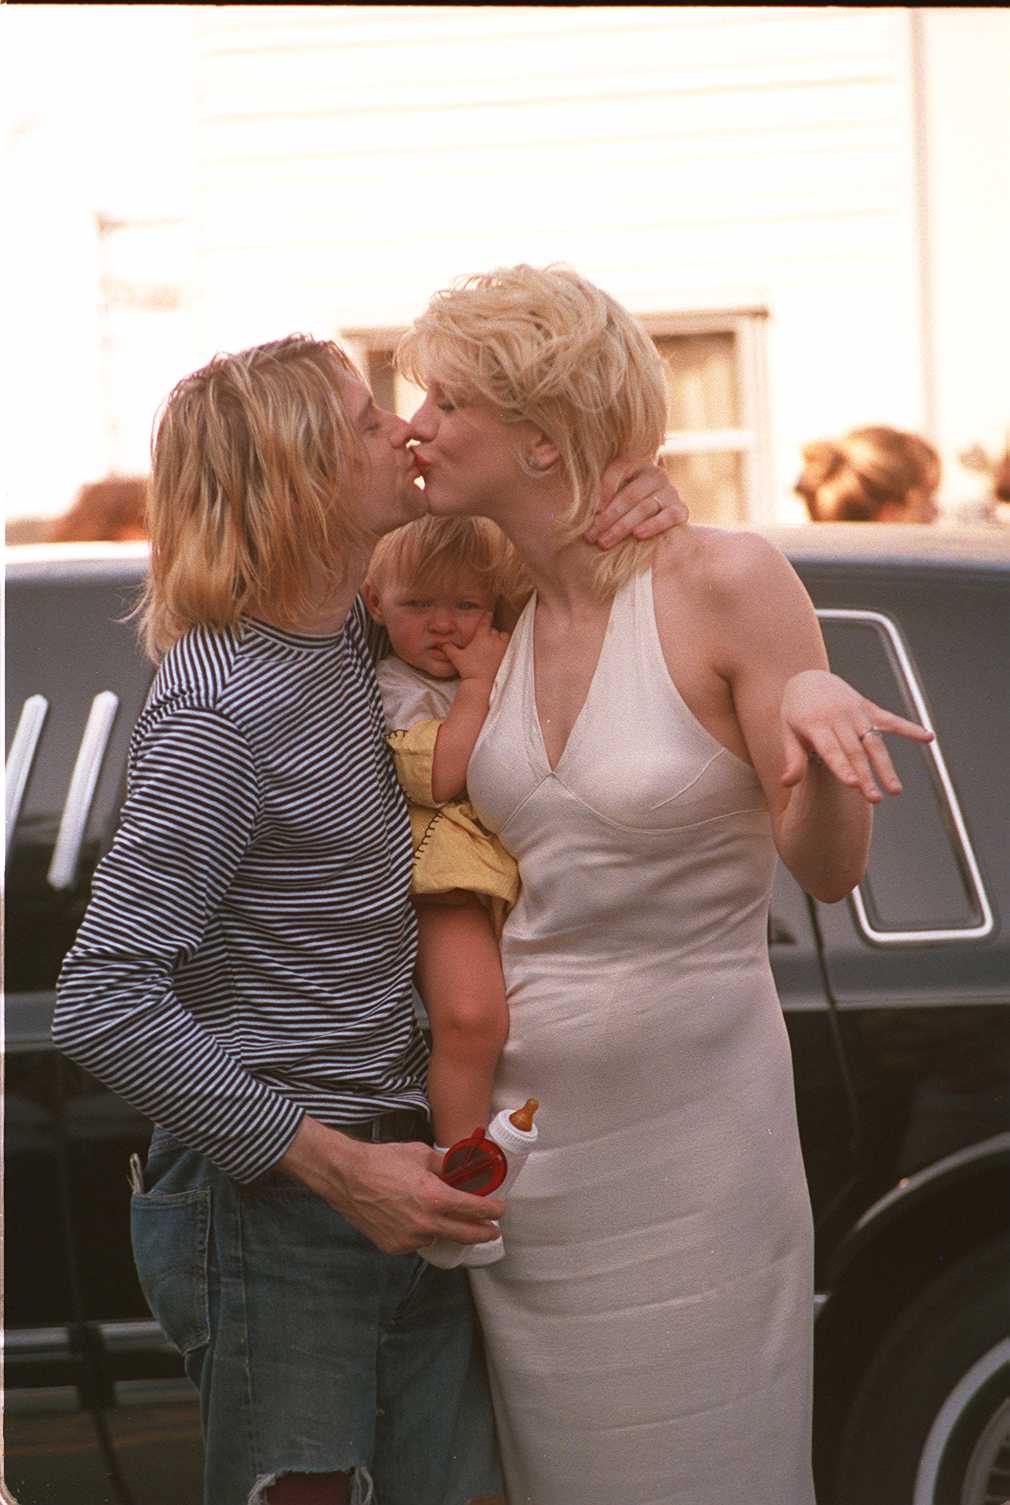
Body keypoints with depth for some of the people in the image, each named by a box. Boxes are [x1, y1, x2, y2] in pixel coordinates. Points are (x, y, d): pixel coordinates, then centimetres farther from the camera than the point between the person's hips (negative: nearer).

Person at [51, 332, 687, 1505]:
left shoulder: (355, 636, 6)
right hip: (265, 1214, -8)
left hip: (385, 1184, 8)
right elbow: (104, 1010, -22)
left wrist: (632, 498, 2)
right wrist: (334, 1167, -20)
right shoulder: (220, 709, -19)